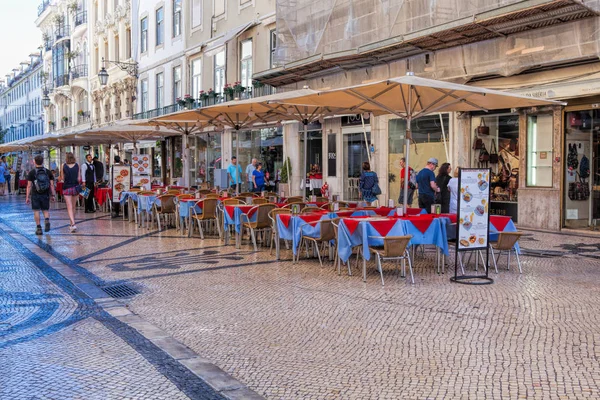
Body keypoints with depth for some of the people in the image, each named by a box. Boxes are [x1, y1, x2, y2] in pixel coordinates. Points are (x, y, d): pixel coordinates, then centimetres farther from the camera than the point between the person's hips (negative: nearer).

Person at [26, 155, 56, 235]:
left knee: (36, 211, 6)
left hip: (35, 195, -2)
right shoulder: (48, 172, 3)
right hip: (45, 195, 2)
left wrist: (27, 196, 1)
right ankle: (47, 220, -16)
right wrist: (52, 195, 8)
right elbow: (52, 185, 2)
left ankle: (38, 228, 5)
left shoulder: (32, 172, -3)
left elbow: (29, 186, -3)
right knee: (45, 210, 12)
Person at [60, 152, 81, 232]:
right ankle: (71, 224, 27)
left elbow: (62, 179, 0)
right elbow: (79, 179, -1)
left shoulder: (63, 166, -4)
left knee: (69, 208, -4)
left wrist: (60, 178, 22)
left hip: (67, 188, -2)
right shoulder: (77, 165, 0)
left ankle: (73, 224, -20)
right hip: (75, 187, 2)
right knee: (73, 207, 16)